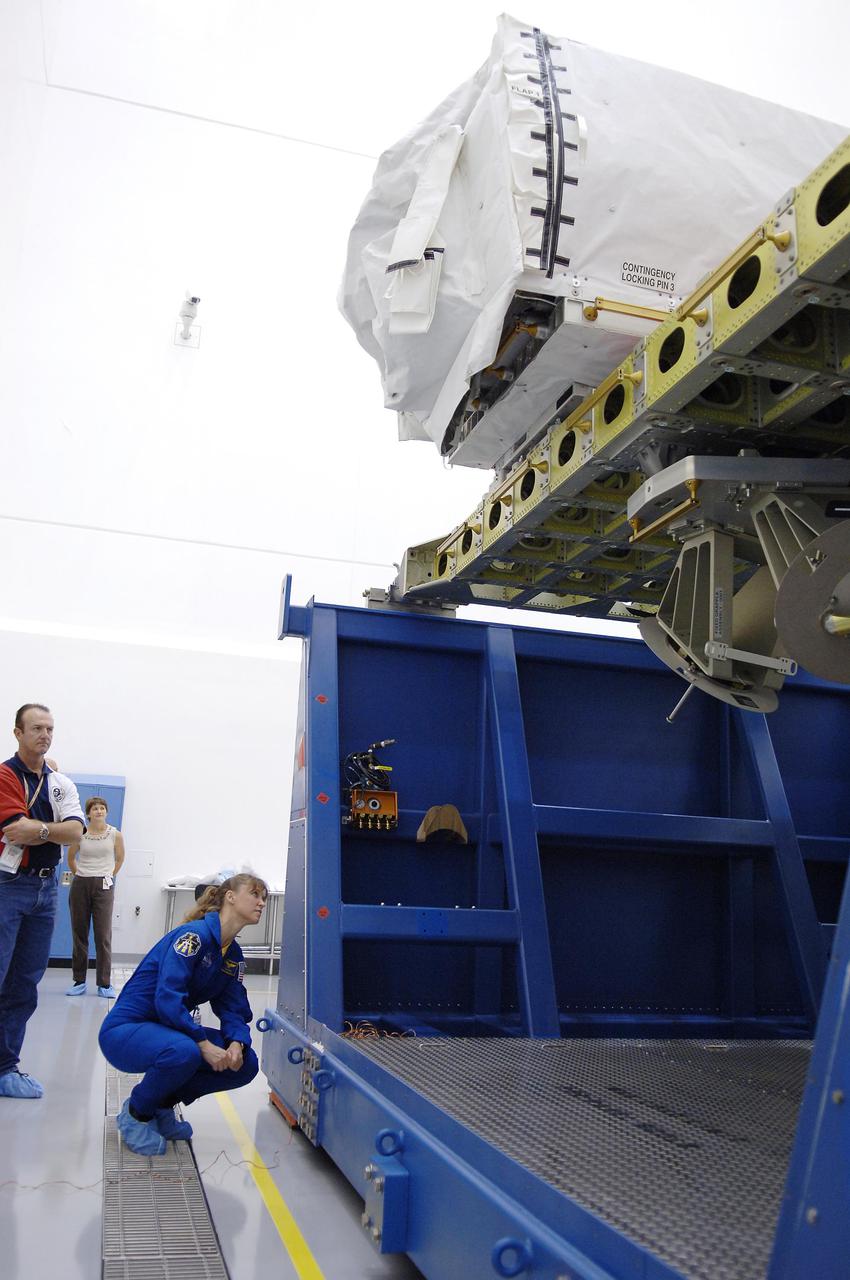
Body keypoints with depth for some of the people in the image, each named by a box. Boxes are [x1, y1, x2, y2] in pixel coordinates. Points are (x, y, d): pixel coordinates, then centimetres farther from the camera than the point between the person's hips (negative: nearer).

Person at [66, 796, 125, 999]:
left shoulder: (115, 835, -1)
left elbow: (120, 858, 13)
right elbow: (71, 857, 17)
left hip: (104, 886, -1)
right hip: (80, 885, 2)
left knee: (103, 935, -4)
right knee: (79, 934, 6)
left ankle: (104, 983, 1)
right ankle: (79, 981, 16)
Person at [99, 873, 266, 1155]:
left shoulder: (234, 956, 7)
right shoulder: (195, 934, -21)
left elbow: (233, 1008, 1)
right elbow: (168, 998, -30)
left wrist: (236, 1043, -20)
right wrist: (204, 1043, -32)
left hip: (168, 1029, 8)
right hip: (125, 1031, -8)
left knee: (245, 1063, -9)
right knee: (183, 1052, -38)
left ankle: (162, 1104, 10)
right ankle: (135, 1114, -7)